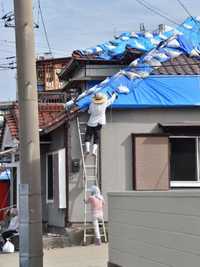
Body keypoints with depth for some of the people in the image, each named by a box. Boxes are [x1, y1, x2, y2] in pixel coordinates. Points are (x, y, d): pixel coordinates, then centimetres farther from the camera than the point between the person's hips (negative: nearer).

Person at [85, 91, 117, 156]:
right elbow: (111, 100, 7)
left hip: (91, 123, -1)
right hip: (99, 123, 1)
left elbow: (89, 112, 6)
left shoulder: (92, 105, -11)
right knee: (96, 137, 5)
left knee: (88, 136, 7)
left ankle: (87, 148, -9)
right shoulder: (104, 104, -10)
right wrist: (114, 94, 25)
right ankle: (94, 150, -6)